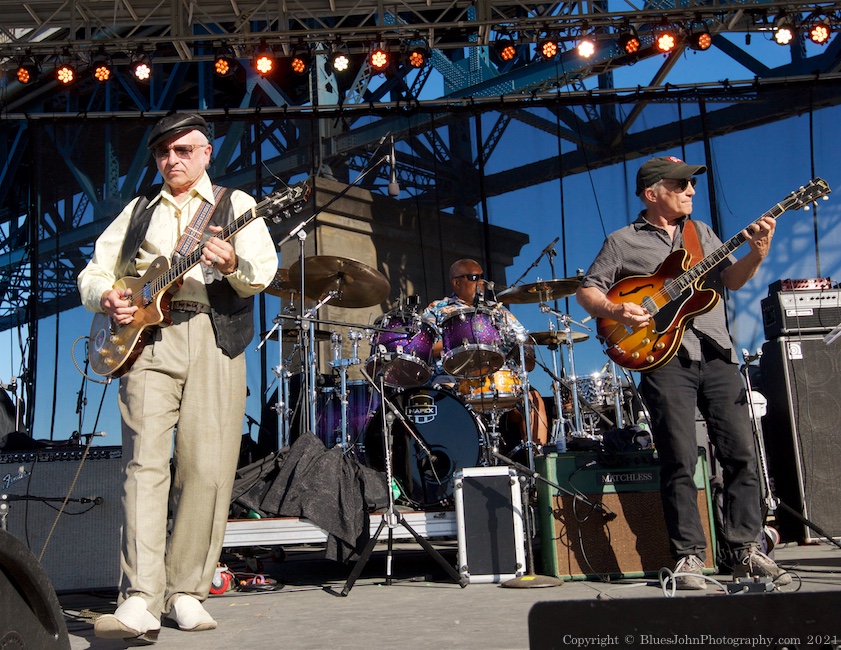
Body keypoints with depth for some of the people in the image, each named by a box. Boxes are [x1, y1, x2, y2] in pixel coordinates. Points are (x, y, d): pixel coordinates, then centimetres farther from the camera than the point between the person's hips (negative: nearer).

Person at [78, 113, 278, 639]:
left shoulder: (235, 205, 14)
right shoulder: (138, 211, 24)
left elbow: (264, 273, -2)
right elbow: (94, 270, 22)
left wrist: (234, 267, -24)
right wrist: (104, 297, 0)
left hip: (214, 340, -1)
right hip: (146, 338, 2)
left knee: (208, 470, -6)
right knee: (145, 463, -13)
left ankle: (185, 591, 6)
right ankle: (139, 601, -17)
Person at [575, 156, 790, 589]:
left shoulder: (702, 233, 20)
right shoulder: (623, 242, 7)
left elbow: (731, 280, 11)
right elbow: (586, 291, 5)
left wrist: (756, 253, -8)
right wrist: (615, 311, -14)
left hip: (717, 353, 4)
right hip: (664, 358, -4)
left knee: (742, 452, 2)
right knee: (680, 460, -5)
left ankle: (745, 545, 15)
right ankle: (689, 554, 5)